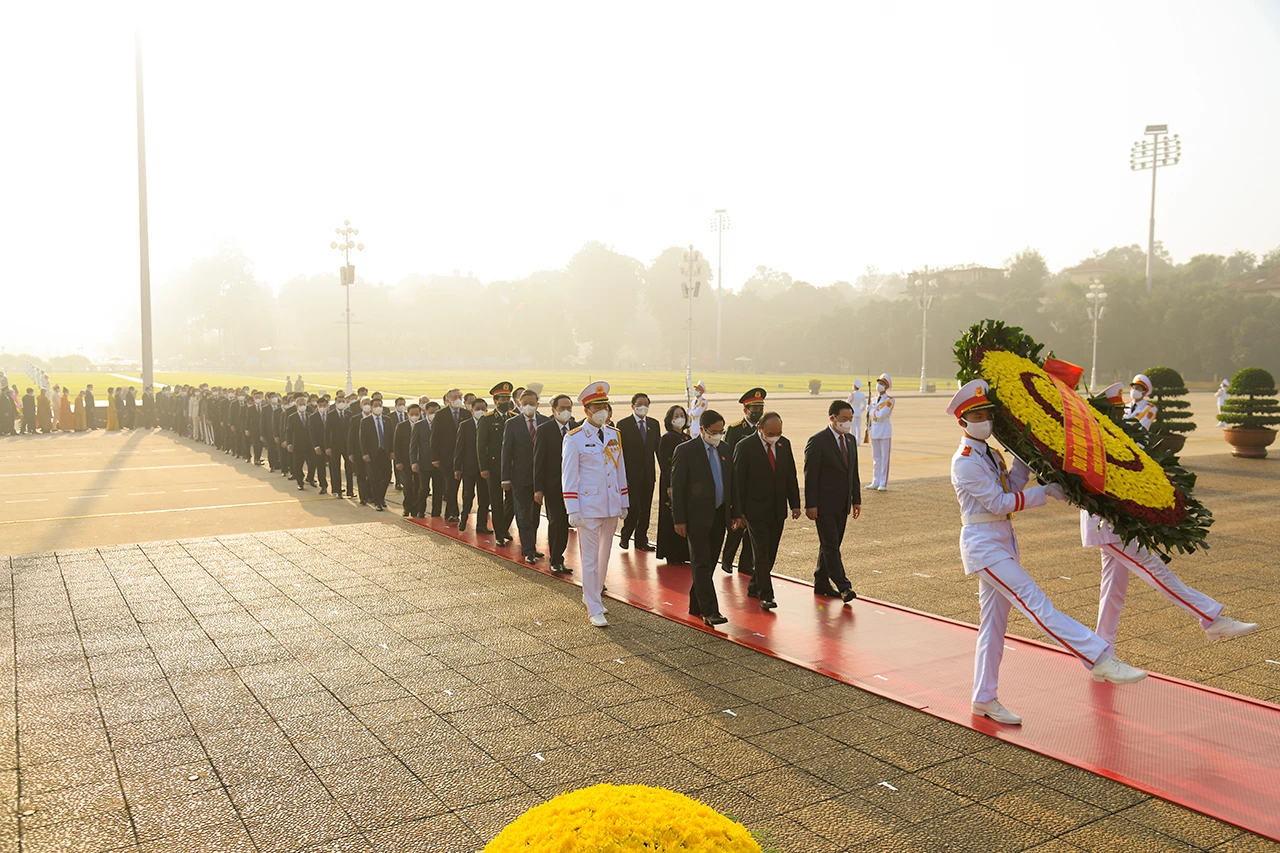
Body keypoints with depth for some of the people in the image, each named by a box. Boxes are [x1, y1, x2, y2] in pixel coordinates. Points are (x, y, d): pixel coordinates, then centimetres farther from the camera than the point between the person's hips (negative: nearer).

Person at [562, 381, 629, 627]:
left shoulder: (614, 435, 8)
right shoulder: (574, 439, -8)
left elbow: (620, 470, 13)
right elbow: (569, 476, -8)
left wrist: (624, 503, 11)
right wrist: (572, 510, -12)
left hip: (611, 505, 6)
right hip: (588, 507, -5)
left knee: (604, 554, 16)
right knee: (590, 558, 0)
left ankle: (592, 595, 33)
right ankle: (594, 609, 7)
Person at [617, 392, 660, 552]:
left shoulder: (654, 423, 10)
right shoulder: (623, 425, -4)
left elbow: (658, 448, 13)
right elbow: (620, 452, -6)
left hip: (648, 475, 5)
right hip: (632, 475, -4)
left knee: (646, 509, 8)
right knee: (634, 508, -7)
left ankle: (641, 540, 18)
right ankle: (625, 537, 14)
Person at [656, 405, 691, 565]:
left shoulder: (687, 437, 12)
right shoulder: (667, 438, -8)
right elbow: (664, 464, -12)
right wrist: (669, 486, -17)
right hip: (672, 483, -7)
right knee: (672, 519, -1)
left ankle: (683, 553, 16)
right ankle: (672, 556, 6)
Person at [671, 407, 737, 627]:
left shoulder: (723, 449, 10)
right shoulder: (686, 450, -8)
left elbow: (730, 483, 16)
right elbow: (677, 487, -9)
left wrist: (735, 512, 11)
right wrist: (679, 520, -12)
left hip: (719, 516, 6)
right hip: (697, 517, -6)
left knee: (709, 564, 12)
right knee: (702, 565, -6)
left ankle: (696, 606, 23)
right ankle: (709, 612, -7)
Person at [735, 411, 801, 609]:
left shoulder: (784, 444, 6)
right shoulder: (745, 446, -10)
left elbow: (791, 476, 12)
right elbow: (738, 480, -9)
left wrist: (794, 504, 7)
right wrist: (739, 511, -11)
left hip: (778, 510, 6)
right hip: (756, 510, -5)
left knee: (770, 553, 11)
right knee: (761, 552, -8)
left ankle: (754, 587, 26)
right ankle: (765, 595, -4)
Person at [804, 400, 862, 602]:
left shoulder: (850, 441, 11)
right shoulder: (817, 441, -12)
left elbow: (854, 473, 17)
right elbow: (810, 476, -14)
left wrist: (856, 500, 14)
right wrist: (811, 505, -17)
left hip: (842, 505, 8)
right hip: (824, 504, -8)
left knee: (830, 545, 14)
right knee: (831, 546, -7)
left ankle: (821, 582, 24)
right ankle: (843, 587, -9)